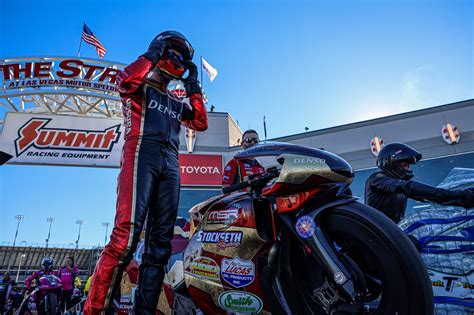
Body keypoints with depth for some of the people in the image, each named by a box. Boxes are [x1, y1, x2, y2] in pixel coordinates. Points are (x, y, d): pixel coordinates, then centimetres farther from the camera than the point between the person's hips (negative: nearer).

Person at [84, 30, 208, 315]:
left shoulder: (176, 103, 33)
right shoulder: (141, 86, 17)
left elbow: (201, 123, 22)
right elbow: (125, 82, -8)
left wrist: (194, 87, 23)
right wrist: (151, 54, 4)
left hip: (170, 163, 6)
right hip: (142, 152, -6)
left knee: (160, 243, -2)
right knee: (127, 234, -22)